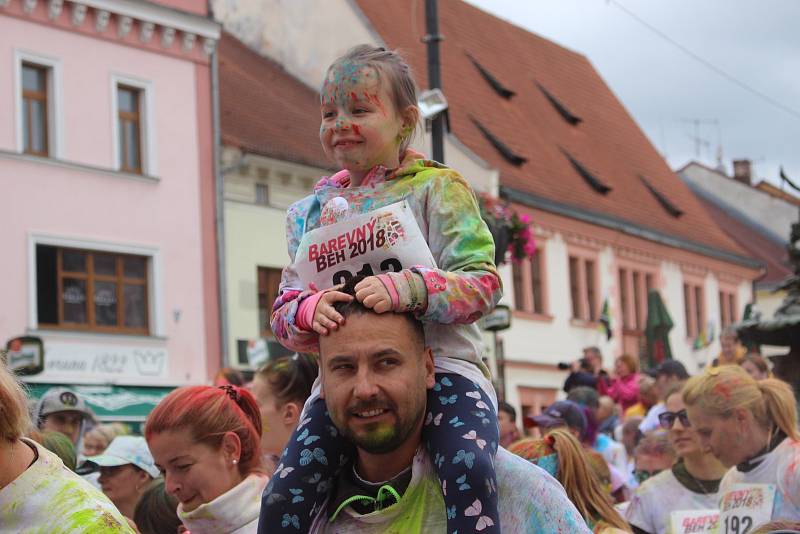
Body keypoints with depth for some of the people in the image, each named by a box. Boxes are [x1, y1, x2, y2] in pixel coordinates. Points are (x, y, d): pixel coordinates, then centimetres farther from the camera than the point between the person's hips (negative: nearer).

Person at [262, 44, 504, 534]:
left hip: (439, 366, -4)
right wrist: (308, 311, -15)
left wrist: (407, 288, -26)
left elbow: (483, 283, -7)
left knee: (468, 470, -32)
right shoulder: (312, 211, 14)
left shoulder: (439, 188, 2)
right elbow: (284, 313, 11)